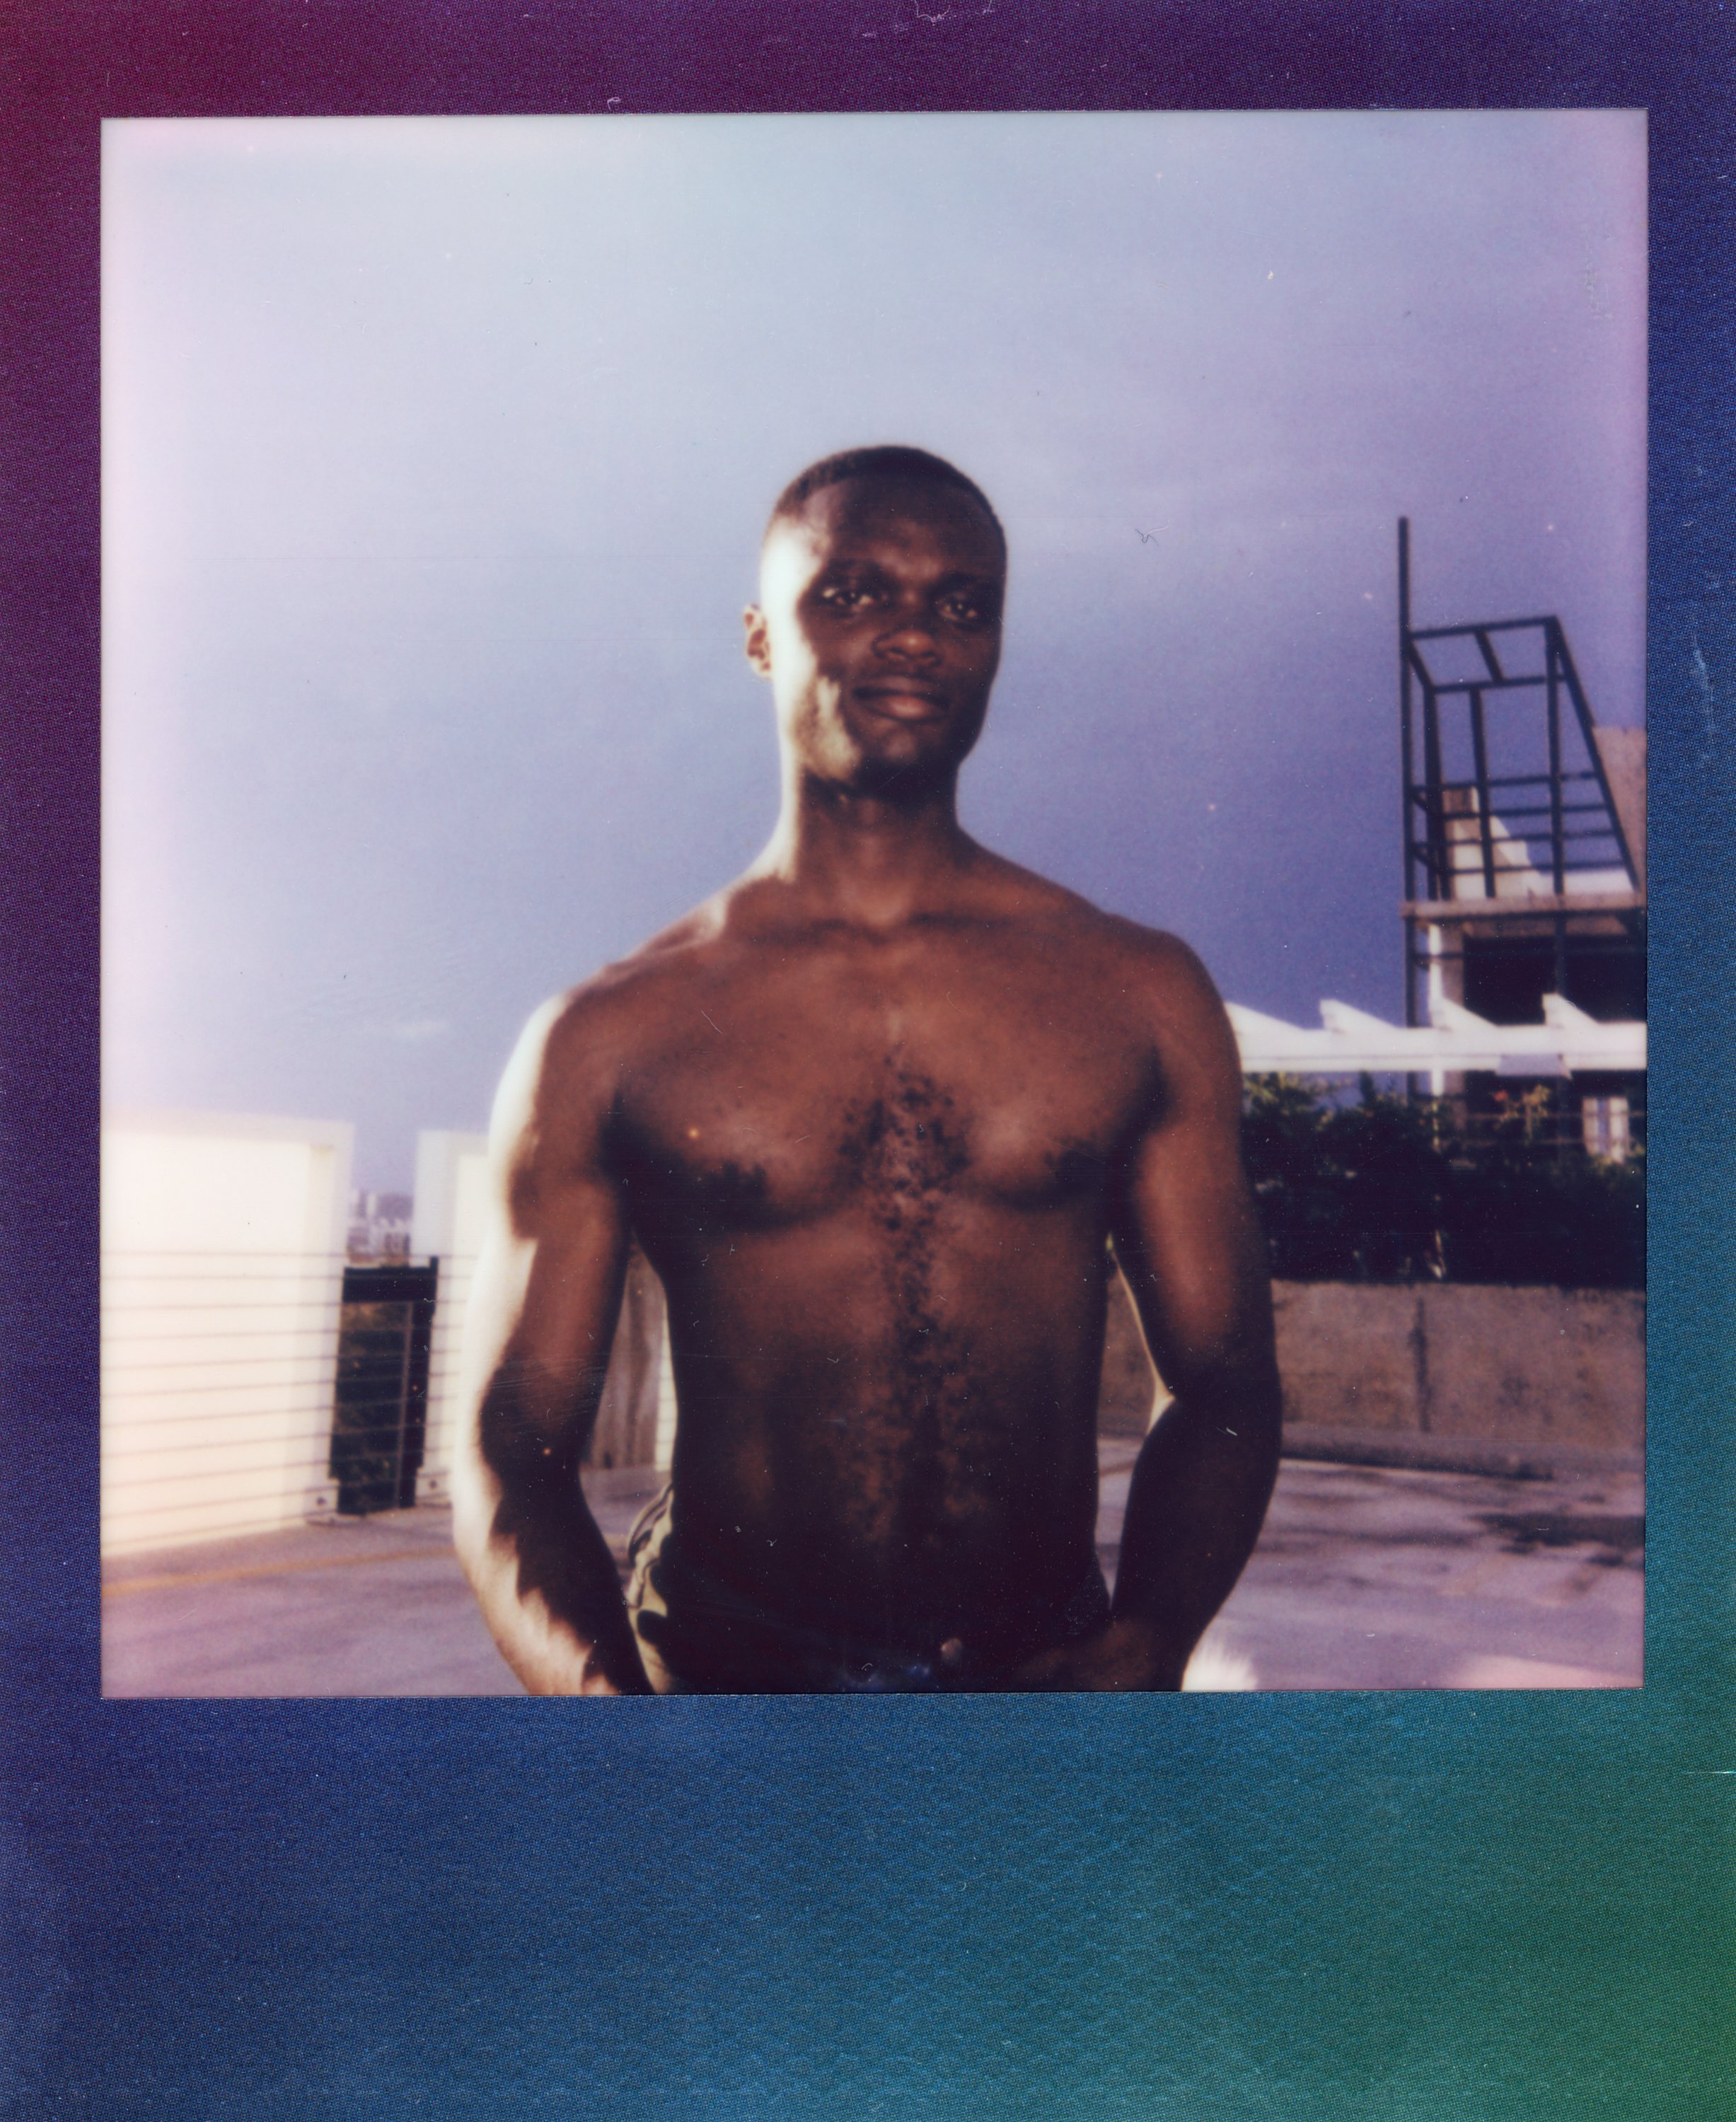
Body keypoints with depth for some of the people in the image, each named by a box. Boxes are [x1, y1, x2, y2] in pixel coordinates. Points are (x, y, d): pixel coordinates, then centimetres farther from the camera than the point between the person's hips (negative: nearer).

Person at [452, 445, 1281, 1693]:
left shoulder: (1139, 994, 6)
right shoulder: (605, 1041, 2)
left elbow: (1224, 1387, 8)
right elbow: (514, 1450, 3)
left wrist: (1152, 1640, -9)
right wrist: (611, 1699, -15)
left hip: (1046, 1681, 2)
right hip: (716, 1679, -1)